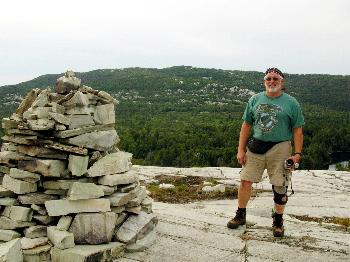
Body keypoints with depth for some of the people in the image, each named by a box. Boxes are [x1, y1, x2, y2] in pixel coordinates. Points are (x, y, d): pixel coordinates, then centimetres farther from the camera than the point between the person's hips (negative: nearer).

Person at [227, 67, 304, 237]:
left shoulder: (291, 103, 0)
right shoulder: (255, 100, 7)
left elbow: (297, 130, 0)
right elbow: (246, 125, 9)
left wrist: (297, 154, -7)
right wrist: (241, 150, 4)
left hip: (280, 148, -2)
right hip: (256, 146, 2)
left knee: (279, 186, 4)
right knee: (245, 181, 2)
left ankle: (278, 221, 24)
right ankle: (240, 216, 22)